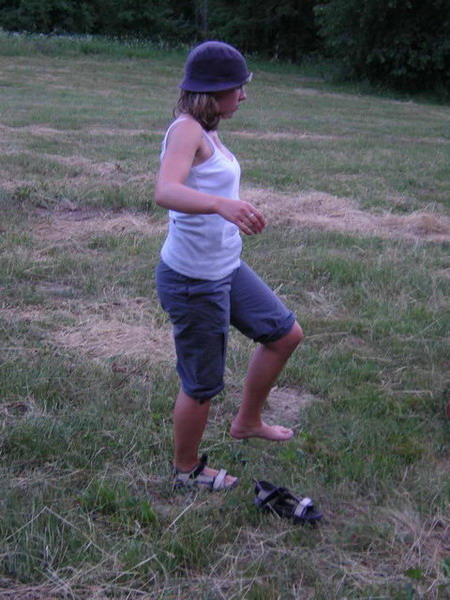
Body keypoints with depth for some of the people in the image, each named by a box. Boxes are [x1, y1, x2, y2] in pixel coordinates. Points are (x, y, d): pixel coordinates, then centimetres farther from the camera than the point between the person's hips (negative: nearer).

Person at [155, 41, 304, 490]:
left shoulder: (204, 131, 8)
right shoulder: (186, 130, -20)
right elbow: (165, 192, -38)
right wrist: (222, 204, -54)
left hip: (227, 269, 10)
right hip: (193, 280, -10)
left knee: (286, 334, 18)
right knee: (202, 385, 6)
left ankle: (247, 421, 35)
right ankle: (186, 470, 30)